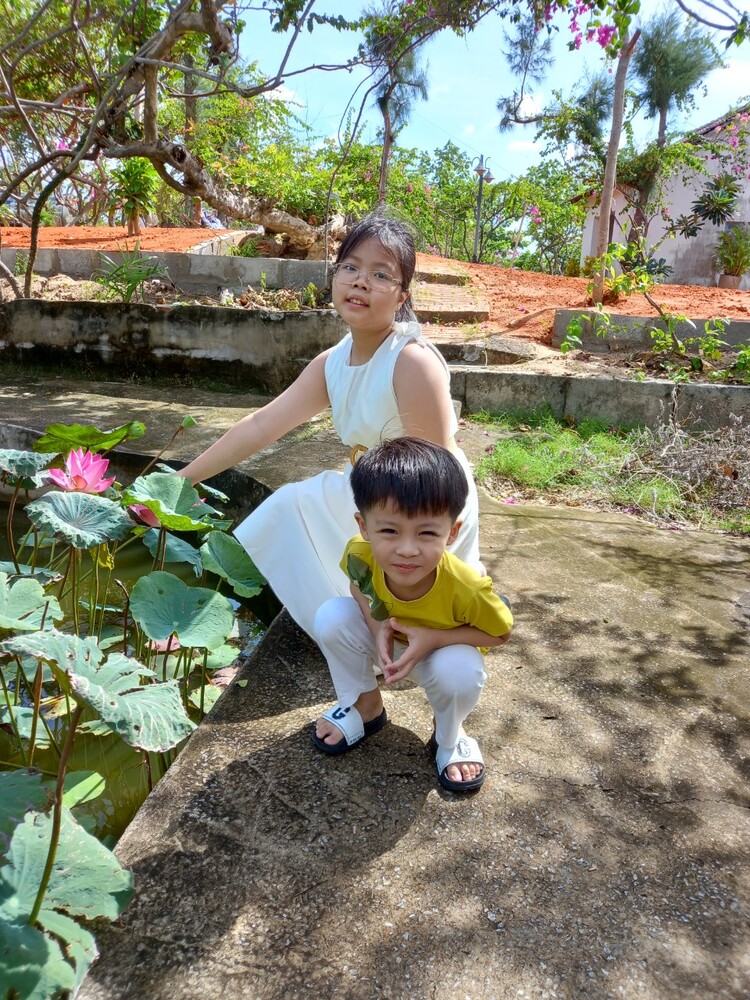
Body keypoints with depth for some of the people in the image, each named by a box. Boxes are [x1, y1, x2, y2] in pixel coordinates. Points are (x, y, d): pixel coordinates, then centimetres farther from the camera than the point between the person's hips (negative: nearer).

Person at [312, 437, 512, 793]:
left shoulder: (466, 587, -39)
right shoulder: (360, 553, -32)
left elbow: (500, 633, -19)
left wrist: (433, 638, -34)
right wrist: (375, 625, -28)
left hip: (444, 648, -2)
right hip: (387, 638, 3)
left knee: (462, 672, -34)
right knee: (332, 617, -22)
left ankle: (449, 736, 3)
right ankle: (364, 705, 5)